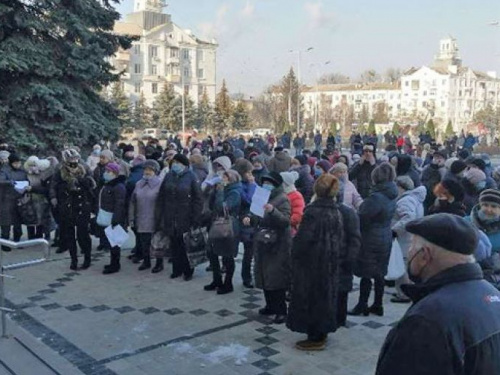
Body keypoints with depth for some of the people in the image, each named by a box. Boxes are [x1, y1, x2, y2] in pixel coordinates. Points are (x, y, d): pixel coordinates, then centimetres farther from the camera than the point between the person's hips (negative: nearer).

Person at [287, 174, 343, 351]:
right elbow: (339, 238, 9)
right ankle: (323, 331, 29)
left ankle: (316, 338, 10)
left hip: (312, 264, -7)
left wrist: (295, 256, -5)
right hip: (330, 264, 7)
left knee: (312, 297, 3)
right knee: (326, 295, 17)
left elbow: (304, 238, -20)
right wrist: (333, 256, 16)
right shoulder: (336, 212, 3)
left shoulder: (314, 211, -21)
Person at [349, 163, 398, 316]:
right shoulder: (392, 196, 3)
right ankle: (378, 305, 24)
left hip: (371, 240, -8)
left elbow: (362, 218, -18)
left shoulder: (376, 197, -23)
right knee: (379, 274, 15)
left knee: (366, 275, 3)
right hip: (386, 238, 8)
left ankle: (362, 306, 12)